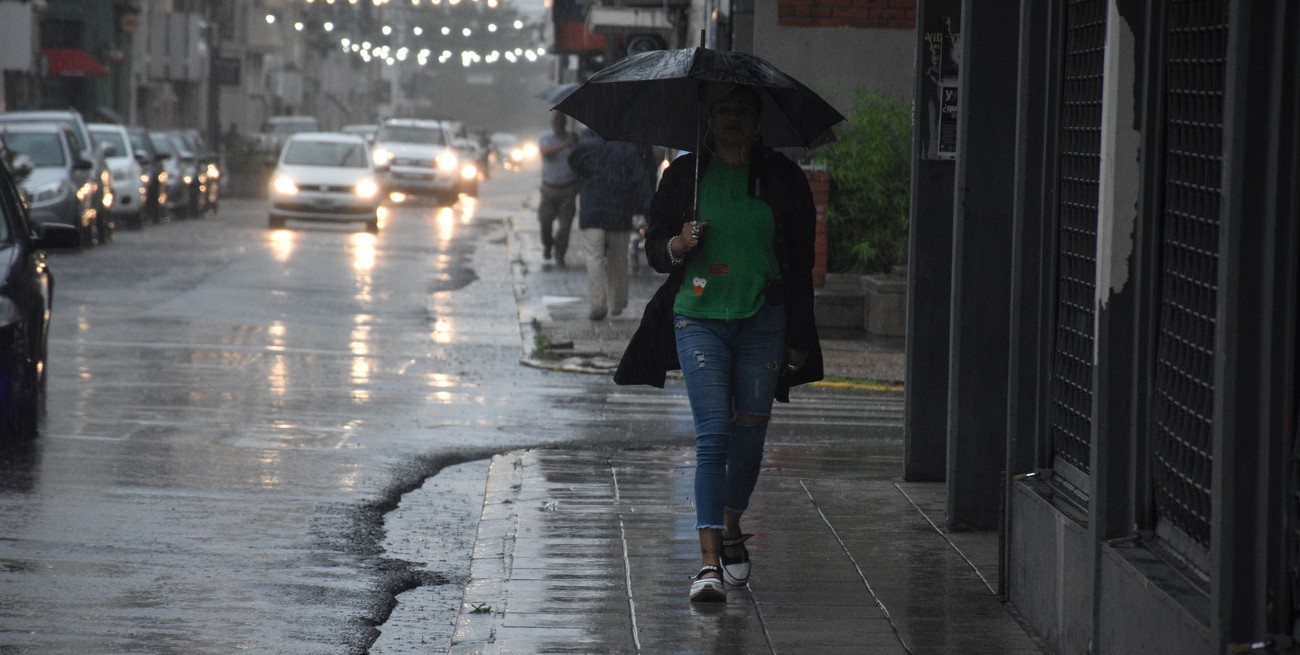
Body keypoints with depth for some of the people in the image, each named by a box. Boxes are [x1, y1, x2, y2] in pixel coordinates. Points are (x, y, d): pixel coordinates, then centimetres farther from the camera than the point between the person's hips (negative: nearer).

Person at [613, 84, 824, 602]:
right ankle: (710, 560, -18)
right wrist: (678, 245, -14)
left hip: (763, 321, 1)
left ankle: (731, 529, 32)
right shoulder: (683, 175, 6)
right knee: (712, 434, -12)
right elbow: (654, 248, 11)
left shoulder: (782, 177, 6)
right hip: (699, 319, -1)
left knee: (750, 434, 6)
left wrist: (799, 339, 5)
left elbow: (800, 262, 8)